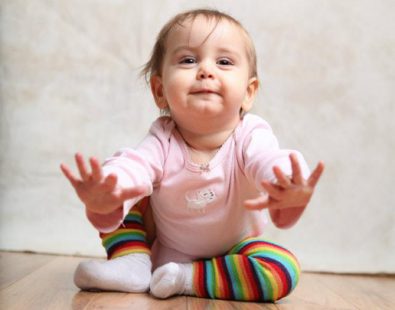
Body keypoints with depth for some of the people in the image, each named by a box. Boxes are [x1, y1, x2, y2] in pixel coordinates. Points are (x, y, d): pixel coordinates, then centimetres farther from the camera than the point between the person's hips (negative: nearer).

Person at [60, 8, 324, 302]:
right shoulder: (162, 141, -22)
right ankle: (133, 262, -11)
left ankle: (188, 278, -18)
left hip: (231, 252, 0)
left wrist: (290, 195, -74)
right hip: (162, 251, 1)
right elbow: (131, 167, -43)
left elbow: (270, 162, -48)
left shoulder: (250, 136, -26)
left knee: (284, 270, -28)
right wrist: (102, 196, -68)